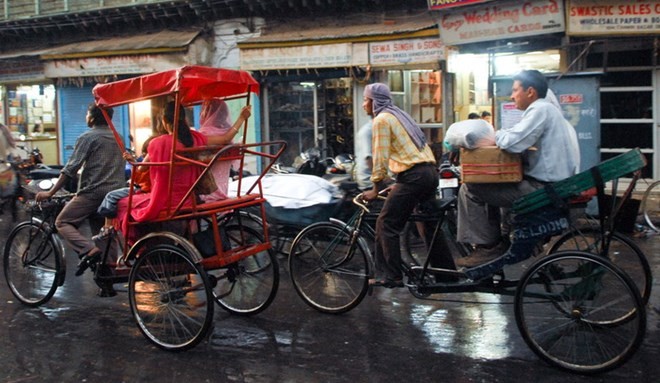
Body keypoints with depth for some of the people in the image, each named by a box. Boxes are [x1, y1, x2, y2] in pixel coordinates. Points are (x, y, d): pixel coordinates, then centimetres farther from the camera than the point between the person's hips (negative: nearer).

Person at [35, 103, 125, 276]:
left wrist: (50, 193, -6)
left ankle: (89, 250, -19)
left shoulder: (87, 137, -6)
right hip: (115, 191, 7)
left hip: (93, 191, -6)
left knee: (62, 222, 3)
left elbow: (70, 168, -10)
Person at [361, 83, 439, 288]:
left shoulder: (381, 119, -3)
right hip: (430, 173, 10)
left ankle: (392, 277, -4)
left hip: (413, 176, -10)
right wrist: (398, 184, 29)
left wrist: (375, 189, -3)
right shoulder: (399, 115, 24)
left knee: (386, 224, -4)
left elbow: (380, 156, -9)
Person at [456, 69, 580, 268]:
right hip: (553, 185, 11)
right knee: (491, 185, 25)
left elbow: (512, 143, -25)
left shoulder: (540, 109, -14)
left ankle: (487, 248, -2)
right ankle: (496, 241, 24)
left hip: (543, 188, -11)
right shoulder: (547, 109, 19)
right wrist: (502, 136, 3)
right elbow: (521, 141, 19)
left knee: (470, 189, -9)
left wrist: (497, 134, -4)